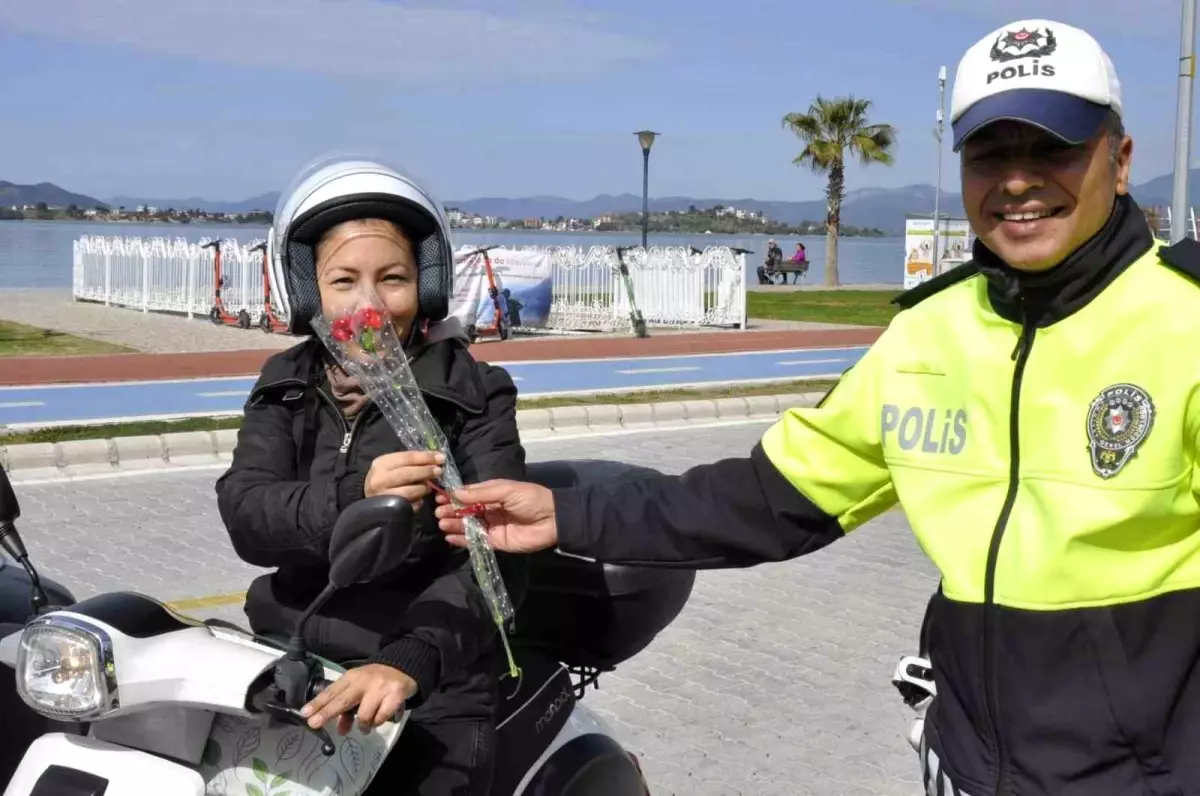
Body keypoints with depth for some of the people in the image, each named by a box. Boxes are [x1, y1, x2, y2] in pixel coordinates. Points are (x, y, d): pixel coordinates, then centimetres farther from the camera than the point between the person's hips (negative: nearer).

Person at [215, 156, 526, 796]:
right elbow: (246, 517, -8)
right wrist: (352, 498, -29)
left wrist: (408, 662, -33)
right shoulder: (286, 386, 8)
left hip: (429, 689, -3)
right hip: (285, 667, 3)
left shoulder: (471, 395, -3)